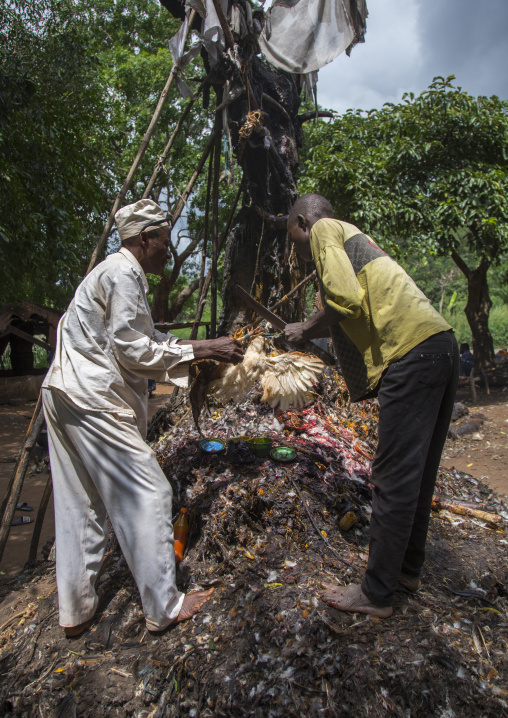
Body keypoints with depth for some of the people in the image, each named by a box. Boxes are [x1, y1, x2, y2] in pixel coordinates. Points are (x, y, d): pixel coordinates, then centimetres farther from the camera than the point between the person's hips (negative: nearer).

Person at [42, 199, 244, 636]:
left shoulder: (121, 272, 20)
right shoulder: (122, 273, -12)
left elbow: (148, 339, 19)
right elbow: (131, 349, -18)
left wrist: (205, 348, 13)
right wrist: (199, 352, -13)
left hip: (68, 396, 11)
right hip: (91, 399, -11)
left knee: (81, 503, 15)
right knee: (147, 492, -4)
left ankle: (76, 610, 28)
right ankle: (164, 608, 9)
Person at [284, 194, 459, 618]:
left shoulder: (323, 229, 2)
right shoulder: (352, 237, 29)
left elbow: (345, 298, -16)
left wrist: (306, 331, 0)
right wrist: (313, 333, 25)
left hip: (413, 352, -10)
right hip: (441, 344, 10)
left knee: (394, 479, -3)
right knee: (417, 473, 17)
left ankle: (376, 595, 10)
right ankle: (408, 568, 32)